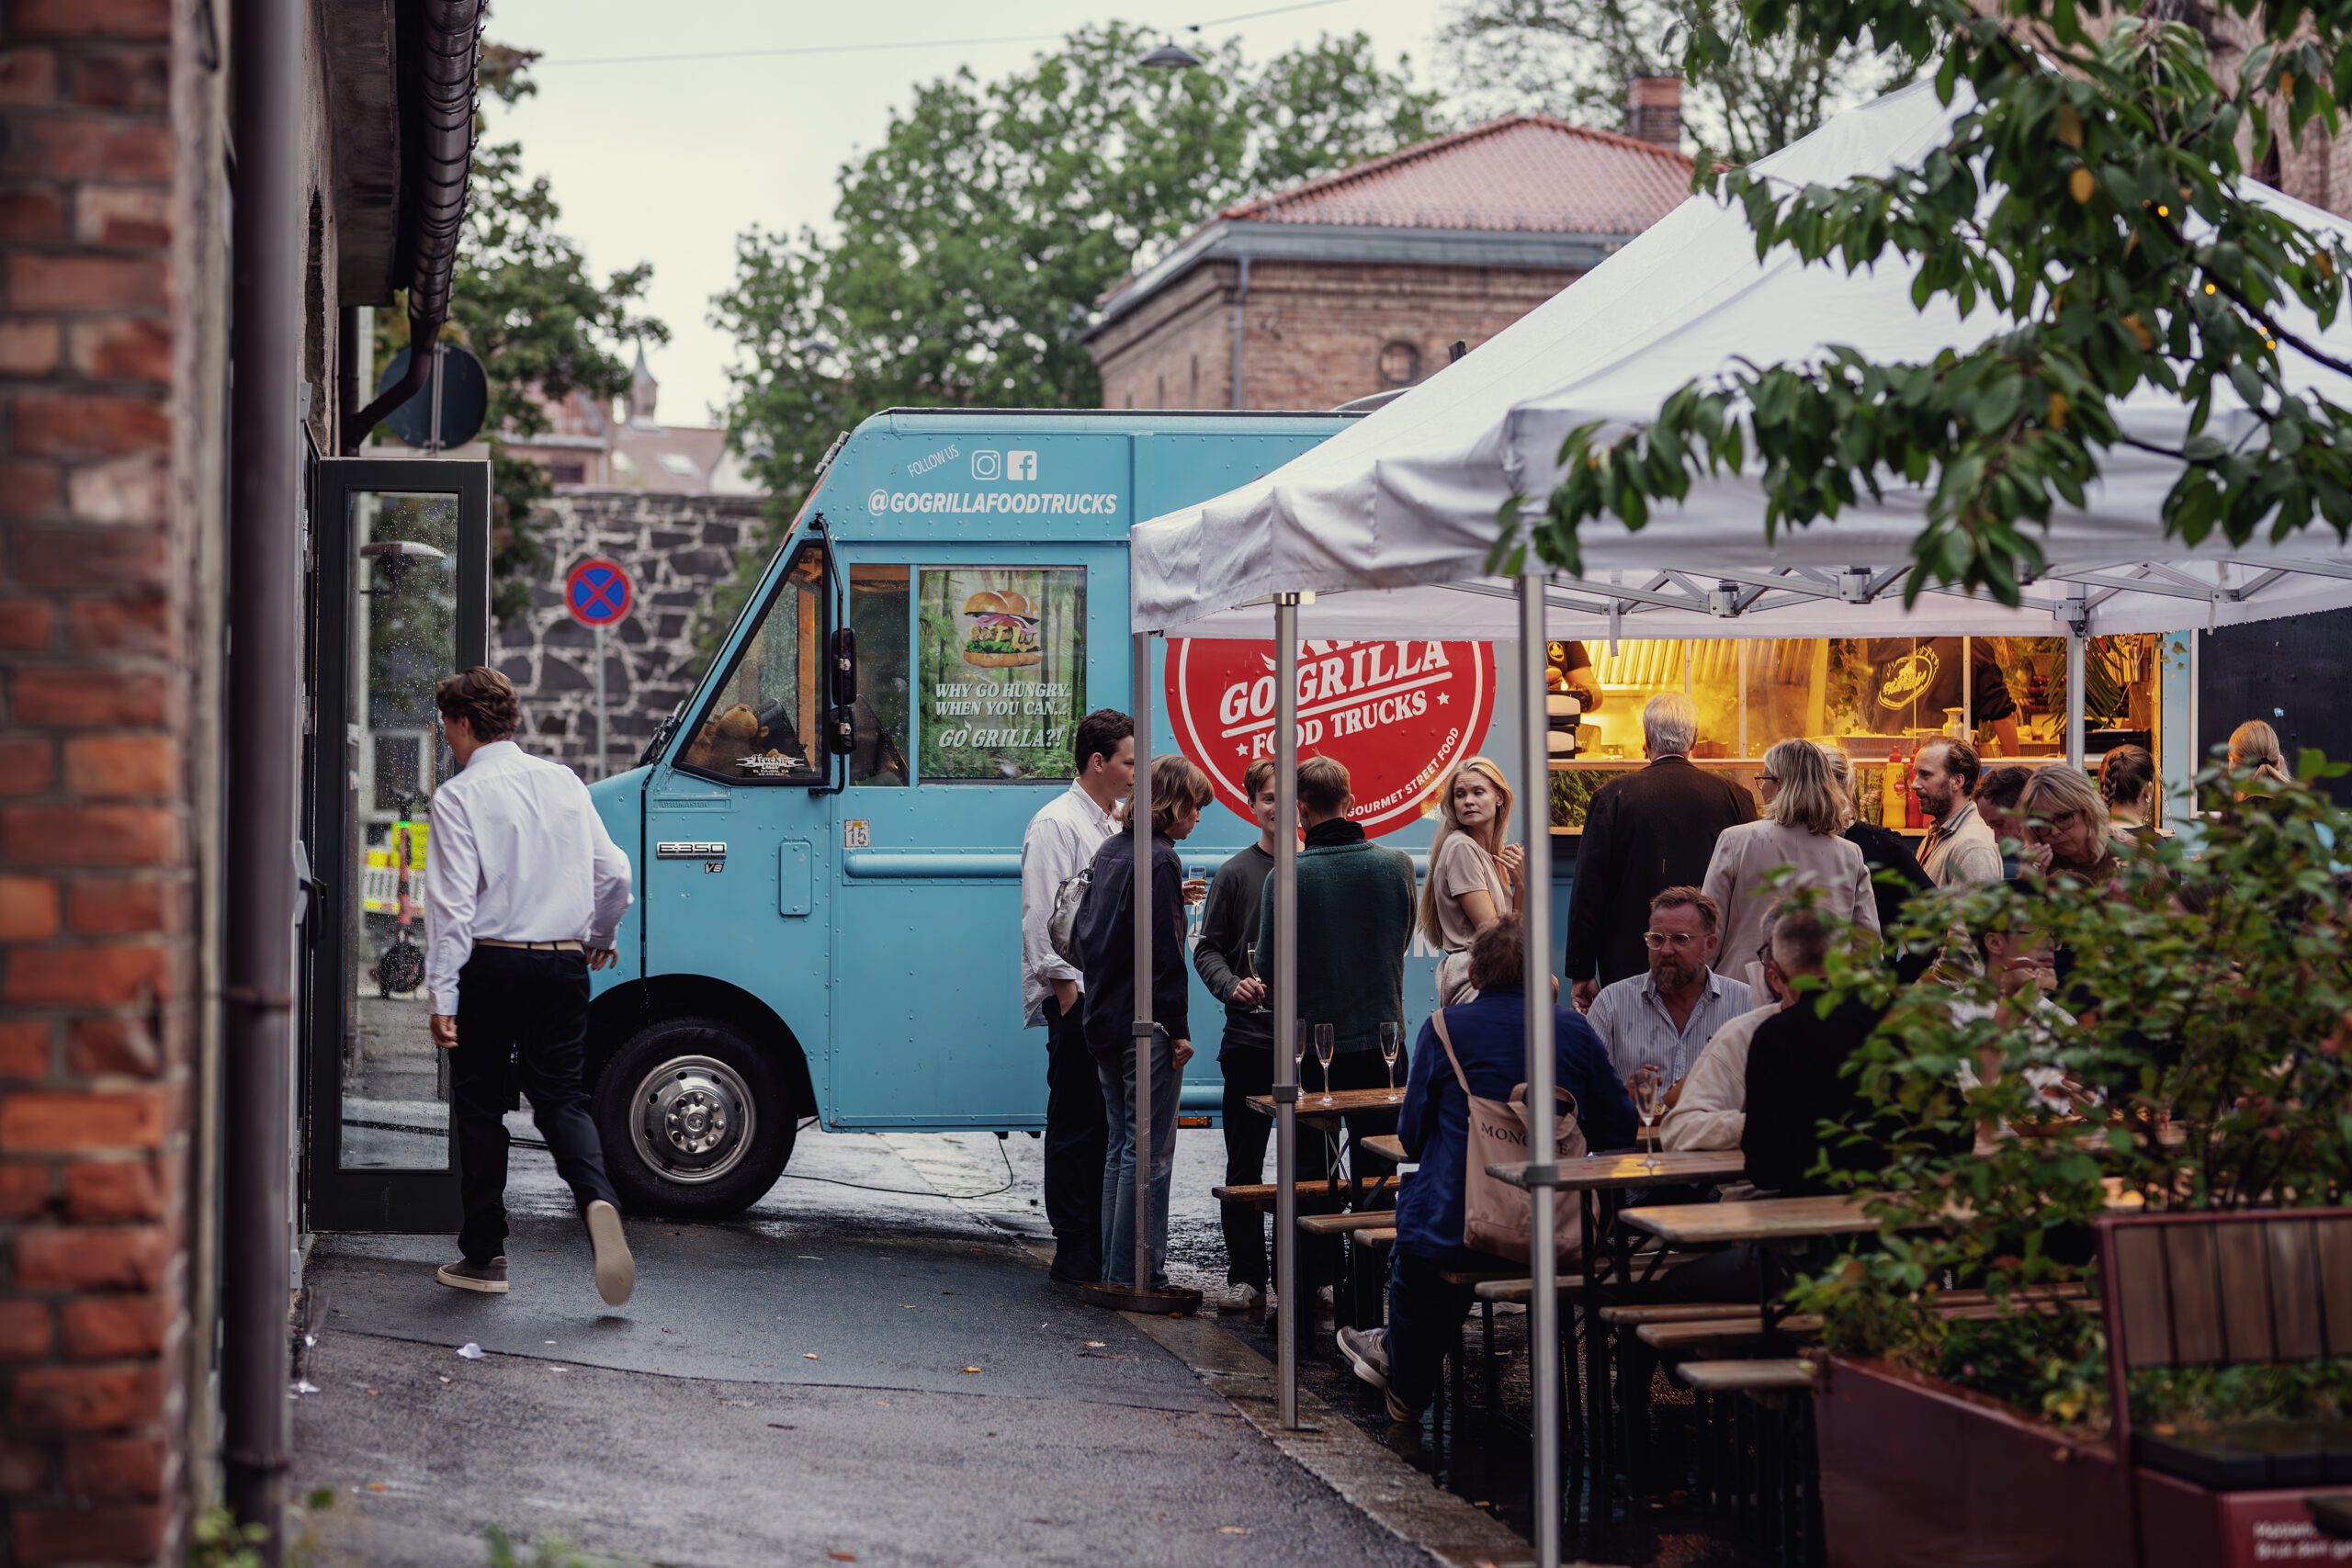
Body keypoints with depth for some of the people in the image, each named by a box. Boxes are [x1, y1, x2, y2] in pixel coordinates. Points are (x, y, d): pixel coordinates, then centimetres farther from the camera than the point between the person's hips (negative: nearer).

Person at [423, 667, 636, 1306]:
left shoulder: (459, 796, -8)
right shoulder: (564, 782, 7)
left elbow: (453, 905, -13)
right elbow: (614, 873, 9)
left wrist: (442, 996, -11)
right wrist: (602, 936, 27)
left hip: (490, 966, -4)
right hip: (563, 965, 4)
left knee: (479, 1106, 8)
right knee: (562, 1097, 10)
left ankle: (484, 1255, 12)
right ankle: (598, 1200, -19)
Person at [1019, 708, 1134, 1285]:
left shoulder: (1114, 827, 19)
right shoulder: (1057, 824, -8)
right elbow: (1042, 916, -14)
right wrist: (1067, 987, -18)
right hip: (1078, 997, -8)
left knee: (1111, 1126, 10)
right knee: (1075, 1127, -4)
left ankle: (1104, 1246, 17)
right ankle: (1073, 1253, 1)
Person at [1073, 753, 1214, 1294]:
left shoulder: (1109, 851, 11)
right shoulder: (1159, 859, -15)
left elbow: (1086, 934, 15)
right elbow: (1165, 954, -17)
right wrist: (1179, 1030, -14)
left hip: (1105, 1021, 9)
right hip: (1148, 1026, -9)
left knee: (1120, 1148, 15)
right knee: (1150, 1152, -4)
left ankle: (1115, 1269, 19)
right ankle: (1137, 1275, -2)